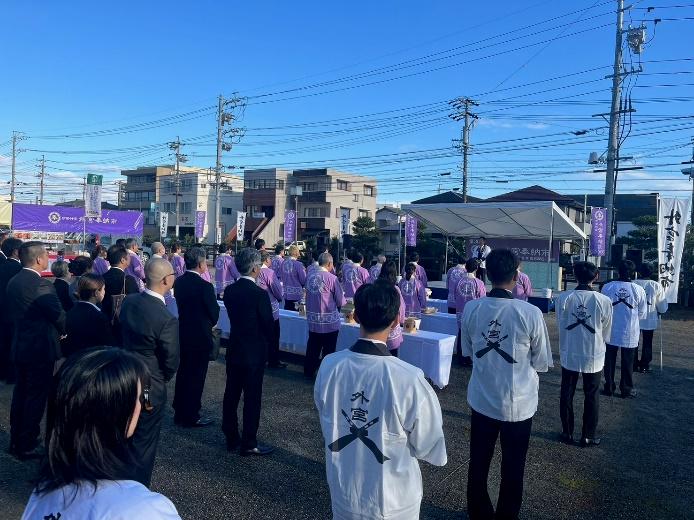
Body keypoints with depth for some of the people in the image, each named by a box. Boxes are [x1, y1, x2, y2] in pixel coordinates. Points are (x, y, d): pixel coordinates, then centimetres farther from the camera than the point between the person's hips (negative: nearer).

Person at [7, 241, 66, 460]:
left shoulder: (13, 282, 6)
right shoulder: (41, 285, -22)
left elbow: (15, 312, 13)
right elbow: (59, 316, -18)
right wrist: (68, 332, 1)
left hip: (20, 346, 9)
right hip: (40, 349, -9)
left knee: (21, 393, 18)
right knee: (36, 397, 2)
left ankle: (16, 441, 30)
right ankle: (27, 446, 11)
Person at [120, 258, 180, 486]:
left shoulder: (129, 302, -6)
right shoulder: (167, 320, -27)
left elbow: (123, 333, 8)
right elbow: (171, 360, -16)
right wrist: (164, 378, 5)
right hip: (150, 388, -7)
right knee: (144, 442, 11)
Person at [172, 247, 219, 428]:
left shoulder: (178, 282, 0)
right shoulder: (204, 286, -22)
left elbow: (182, 305, 9)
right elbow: (214, 313, -12)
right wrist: (210, 324, 8)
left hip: (182, 335, 7)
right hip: (200, 338, -7)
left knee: (183, 374, 18)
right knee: (196, 377, 5)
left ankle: (180, 413, 30)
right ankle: (191, 417, 16)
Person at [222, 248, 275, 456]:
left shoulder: (229, 290, -1)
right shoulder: (260, 294, -20)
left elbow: (233, 317, 8)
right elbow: (268, 324, -13)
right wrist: (268, 342, 6)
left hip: (233, 349, 7)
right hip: (254, 352, -7)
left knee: (231, 394, 15)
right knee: (252, 398, 4)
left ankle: (231, 438, 28)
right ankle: (249, 443, 13)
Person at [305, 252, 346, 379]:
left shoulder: (310, 277, -1)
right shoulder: (331, 278, -17)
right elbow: (341, 302, -10)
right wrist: (343, 300, 12)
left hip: (312, 321, 5)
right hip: (330, 321, -5)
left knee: (312, 348, 19)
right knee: (328, 350, 9)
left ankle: (308, 372, 31)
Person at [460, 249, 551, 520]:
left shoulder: (471, 309, -12)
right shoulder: (530, 313, -21)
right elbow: (542, 363, -9)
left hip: (481, 399, 3)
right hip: (518, 403, -2)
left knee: (478, 463, 20)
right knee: (512, 468, 19)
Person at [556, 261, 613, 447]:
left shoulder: (563, 298, -15)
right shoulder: (604, 301, -15)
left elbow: (561, 326, -4)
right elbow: (606, 332, -2)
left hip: (569, 355, 1)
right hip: (594, 356, 0)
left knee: (567, 395, 15)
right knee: (591, 397, 15)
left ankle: (567, 433, 25)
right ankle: (588, 437, 24)